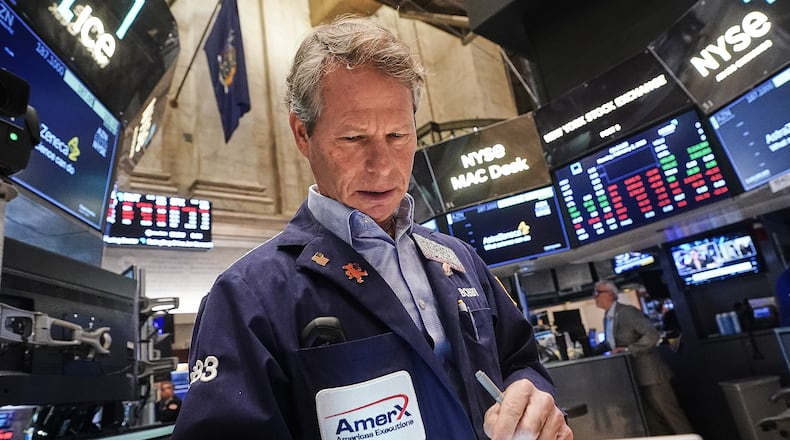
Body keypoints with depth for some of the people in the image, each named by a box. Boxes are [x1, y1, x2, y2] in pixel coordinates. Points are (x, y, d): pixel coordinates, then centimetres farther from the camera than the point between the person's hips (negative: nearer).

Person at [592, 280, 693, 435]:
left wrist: (628, 350, -29)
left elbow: (653, 335, -26)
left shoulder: (628, 312, -19)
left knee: (669, 412, 2)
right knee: (651, 418, 16)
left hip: (649, 373, -8)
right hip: (632, 376, 9)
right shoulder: (606, 317, 8)